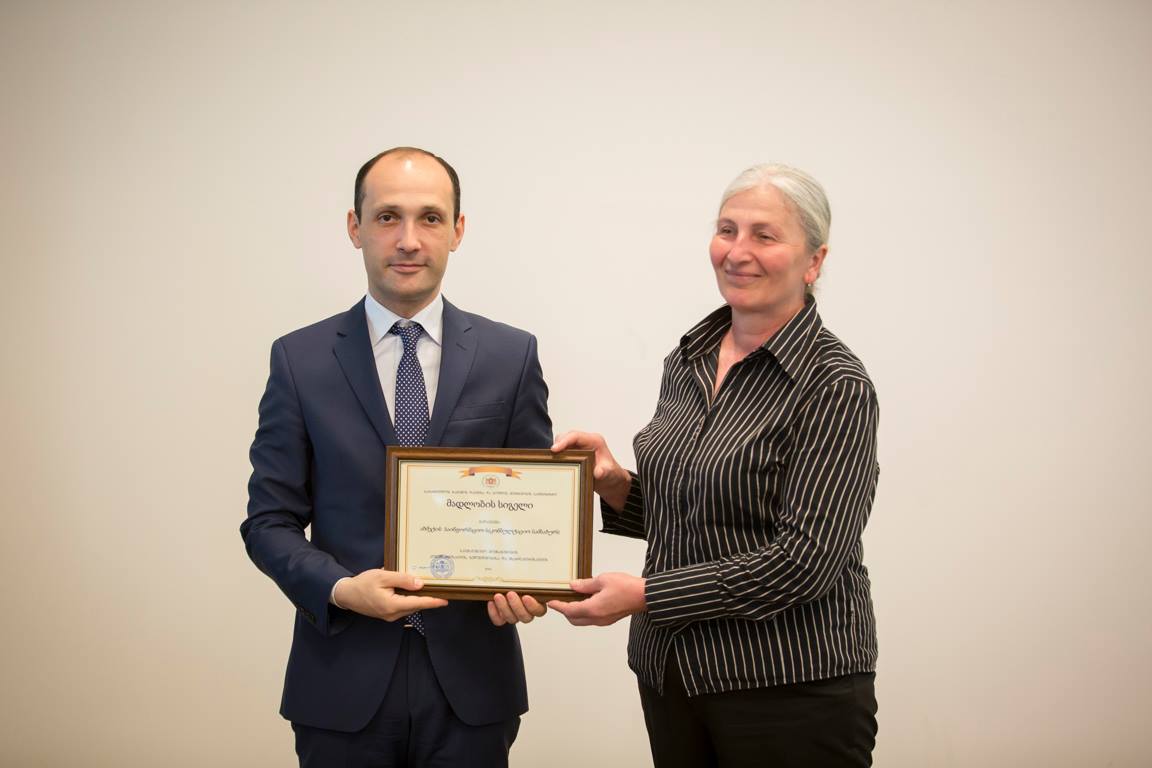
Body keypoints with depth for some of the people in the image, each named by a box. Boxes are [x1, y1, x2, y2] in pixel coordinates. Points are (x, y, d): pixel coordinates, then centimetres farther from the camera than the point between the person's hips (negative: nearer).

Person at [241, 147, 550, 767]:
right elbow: (270, 522, 1)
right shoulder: (300, 360, 1)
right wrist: (342, 589, -16)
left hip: (470, 681, 1)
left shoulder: (511, 357, 2)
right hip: (345, 686, -1)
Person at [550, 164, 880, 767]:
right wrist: (615, 485, -3)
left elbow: (805, 558, -19)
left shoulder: (836, 388, -13)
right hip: (670, 677, 6)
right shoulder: (687, 361, 8)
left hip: (793, 694, -6)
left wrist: (643, 595, -18)